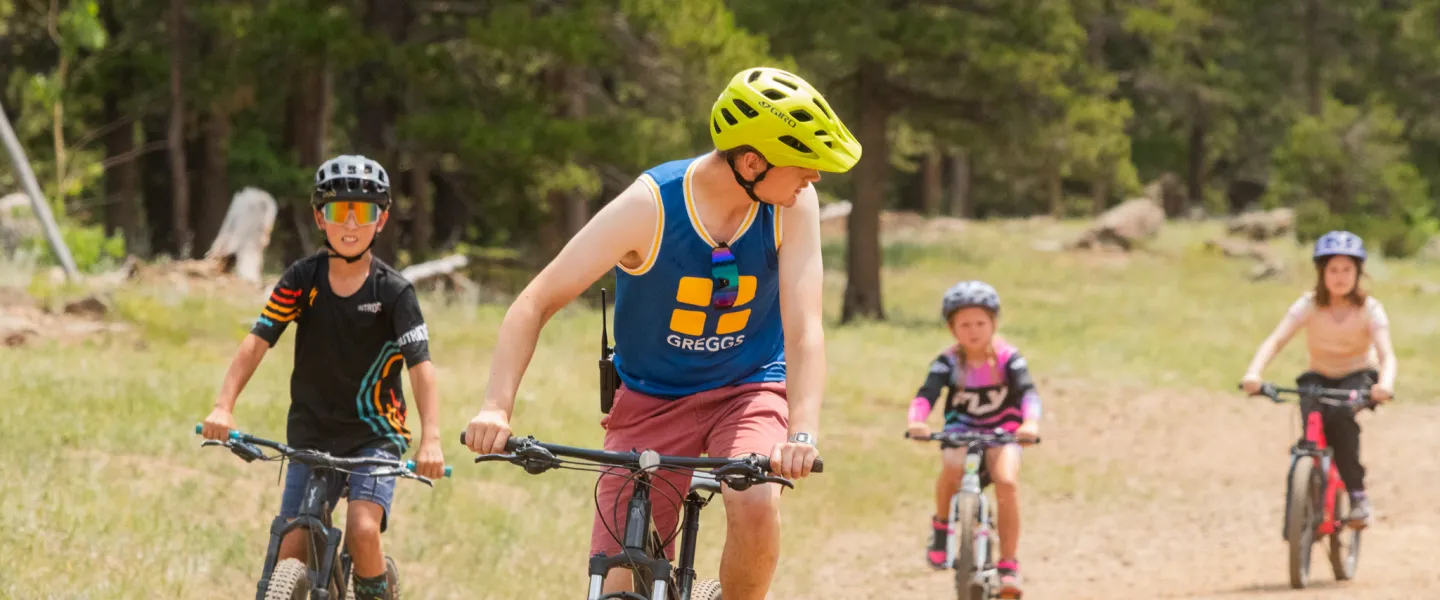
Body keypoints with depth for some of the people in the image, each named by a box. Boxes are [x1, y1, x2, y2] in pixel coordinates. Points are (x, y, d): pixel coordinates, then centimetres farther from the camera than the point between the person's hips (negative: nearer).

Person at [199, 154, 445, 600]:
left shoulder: (394, 291, -10)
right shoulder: (302, 279, -4)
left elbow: (421, 366, -19)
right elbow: (257, 341, -12)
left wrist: (431, 439, -35)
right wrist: (223, 407, -28)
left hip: (375, 435, -2)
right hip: (311, 436, 3)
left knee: (362, 529, -25)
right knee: (290, 553, -5)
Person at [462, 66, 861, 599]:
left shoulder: (794, 206, -17)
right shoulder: (649, 207, -23)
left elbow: (803, 326, -24)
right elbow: (535, 304, -22)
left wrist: (803, 432, -42)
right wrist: (496, 408, -36)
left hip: (749, 389, 1)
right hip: (652, 399, 0)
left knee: (756, 503, -31)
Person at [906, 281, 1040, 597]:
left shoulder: (1007, 358, -14)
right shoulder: (948, 362, -13)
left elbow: (1028, 391, -27)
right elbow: (927, 393, -26)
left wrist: (1031, 422, -49)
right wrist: (917, 421, -49)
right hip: (961, 429, 0)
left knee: (1007, 480, -28)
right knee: (951, 466, -34)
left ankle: (1008, 564, -17)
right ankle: (941, 524, -3)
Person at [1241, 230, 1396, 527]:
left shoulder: (1370, 309, -17)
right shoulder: (1308, 305, -16)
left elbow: (1386, 353, -29)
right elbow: (1276, 340, -27)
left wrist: (1385, 383, -52)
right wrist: (1253, 373, -46)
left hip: (1359, 375, -2)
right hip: (1319, 376, 2)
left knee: (1340, 414, -33)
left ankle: (1357, 494, -24)